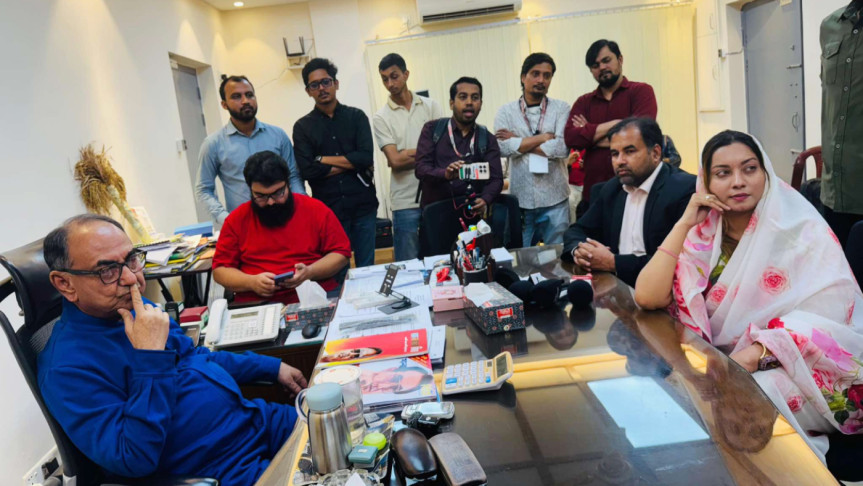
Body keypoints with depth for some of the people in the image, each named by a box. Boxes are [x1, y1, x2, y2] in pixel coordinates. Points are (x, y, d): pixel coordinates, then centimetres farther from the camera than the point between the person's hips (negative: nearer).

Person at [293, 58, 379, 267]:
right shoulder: (302, 127, 5)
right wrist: (350, 163, -6)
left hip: (363, 205, 1)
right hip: (328, 209, 0)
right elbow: (307, 171, -8)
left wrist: (324, 160, -5)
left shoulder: (356, 116, 6)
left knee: (366, 267, 7)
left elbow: (366, 157, -8)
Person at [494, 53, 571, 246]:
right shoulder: (506, 111, 5)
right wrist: (544, 137, -9)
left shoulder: (561, 108, 2)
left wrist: (518, 142, -8)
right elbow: (503, 147, -10)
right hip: (520, 199, 1)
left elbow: (562, 147, -12)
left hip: (554, 199, -1)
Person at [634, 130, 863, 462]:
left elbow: (828, 317, -15)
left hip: (799, 369, -3)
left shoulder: (803, 231, -5)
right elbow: (648, 297, -10)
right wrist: (684, 224, -11)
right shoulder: (704, 235, 3)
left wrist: (756, 353, -28)